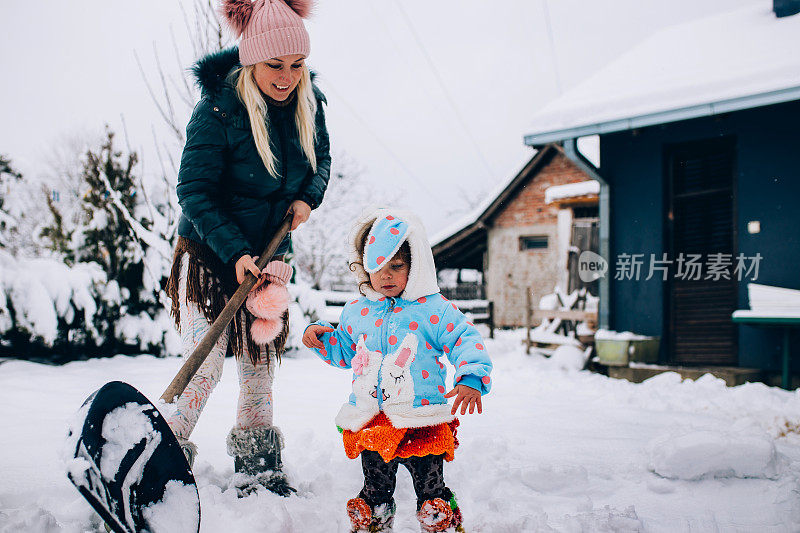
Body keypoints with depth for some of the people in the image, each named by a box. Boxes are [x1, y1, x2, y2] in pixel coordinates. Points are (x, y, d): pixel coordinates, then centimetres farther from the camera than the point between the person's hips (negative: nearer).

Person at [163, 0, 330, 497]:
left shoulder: (308, 103, -3)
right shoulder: (218, 109, -19)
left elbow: (321, 158, 15)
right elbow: (194, 190, -18)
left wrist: (308, 198, -5)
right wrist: (236, 253, -26)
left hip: (269, 255, 5)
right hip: (210, 253, -5)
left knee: (261, 366, 10)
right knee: (205, 367, -11)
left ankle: (260, 473, 20)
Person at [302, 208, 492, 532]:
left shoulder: (434, 309, -4)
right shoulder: (356, 312, 9)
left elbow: (466, 341, -5)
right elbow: (343, 352, 23)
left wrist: (471, 379, -20)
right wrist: (321, 337, 6)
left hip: (422, 420, -3)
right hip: (372, 423, 3)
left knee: (430, 488, 5)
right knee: (375, 489, 14)